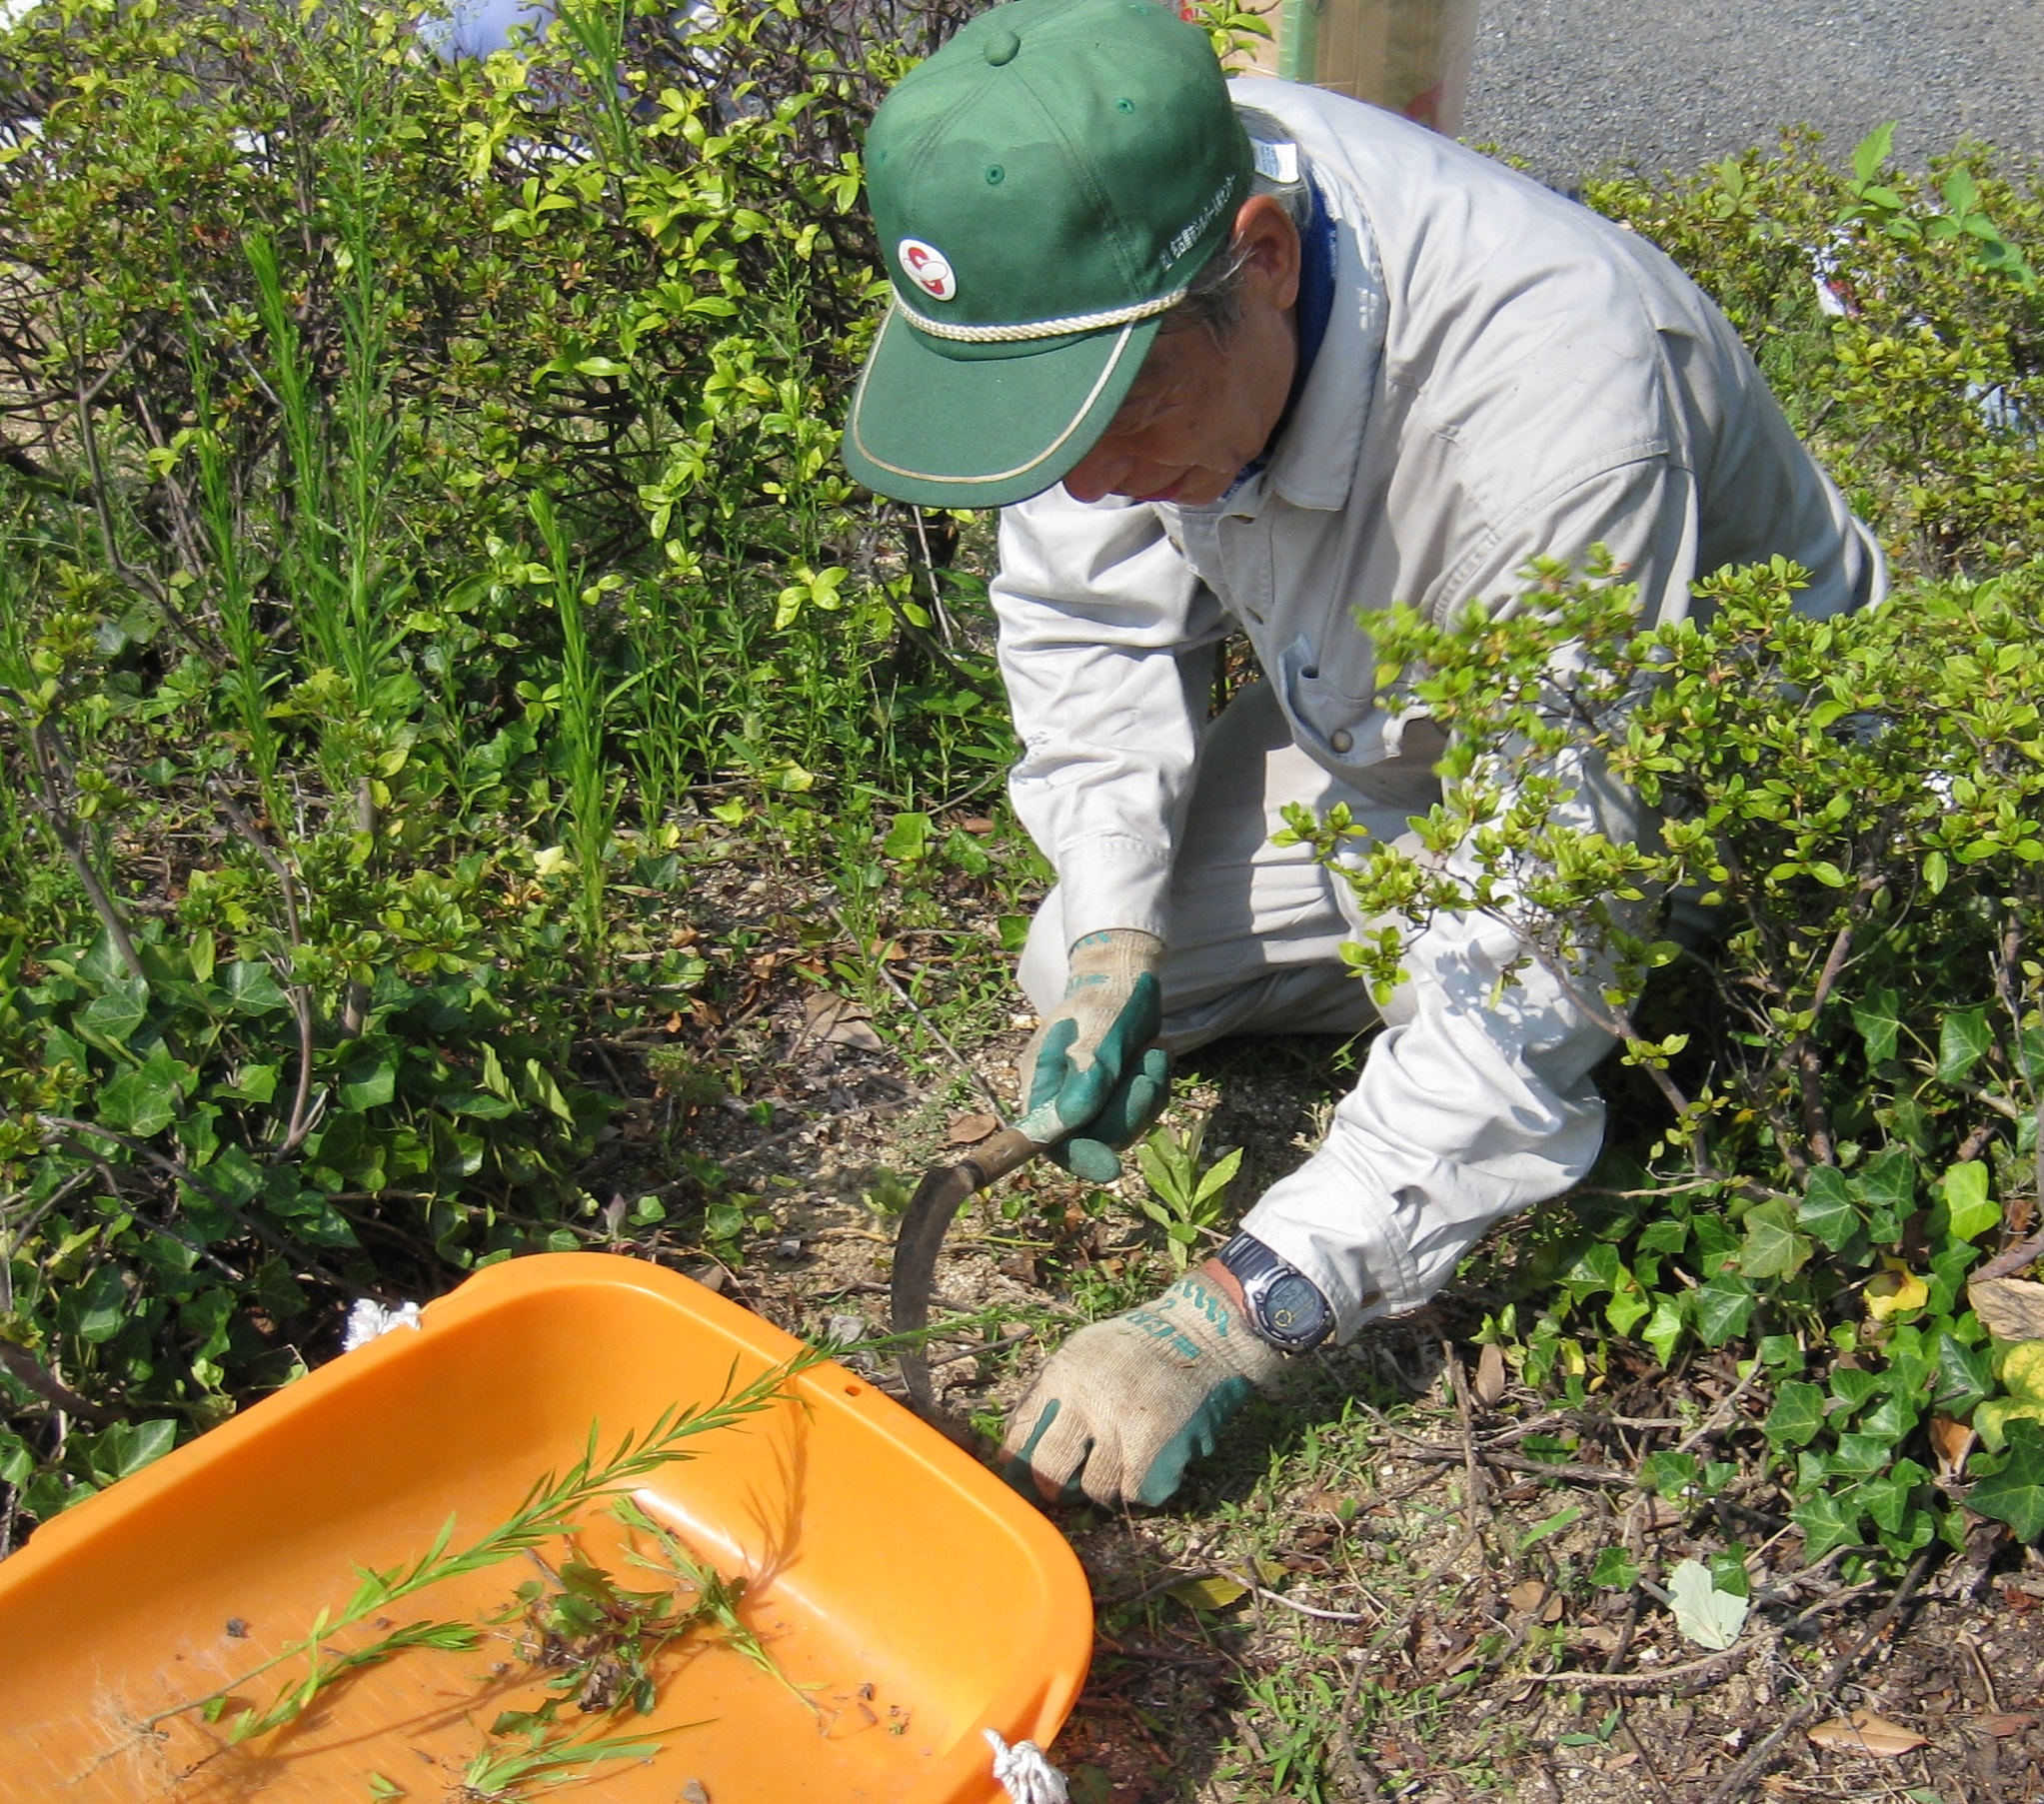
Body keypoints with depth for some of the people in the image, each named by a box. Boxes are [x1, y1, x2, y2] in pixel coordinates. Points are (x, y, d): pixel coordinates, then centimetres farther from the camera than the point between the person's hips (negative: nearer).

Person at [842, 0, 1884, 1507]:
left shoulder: (1552, 402, -46)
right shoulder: (1108, 261, -25)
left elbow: (1549, 946, -43)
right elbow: (1087, 616, -7)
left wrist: (1244, 1313, -45)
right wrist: (1114, 936, -21)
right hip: (1380, 723, 5)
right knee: (1082, 980, -2)